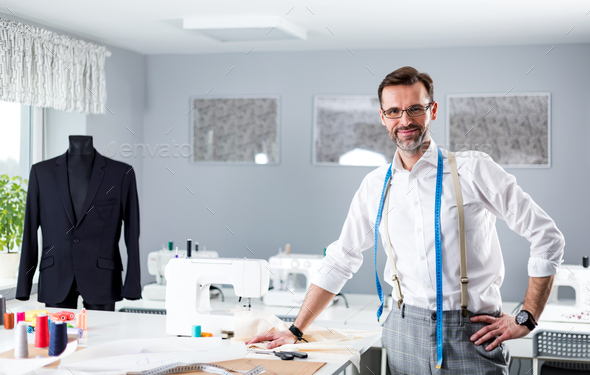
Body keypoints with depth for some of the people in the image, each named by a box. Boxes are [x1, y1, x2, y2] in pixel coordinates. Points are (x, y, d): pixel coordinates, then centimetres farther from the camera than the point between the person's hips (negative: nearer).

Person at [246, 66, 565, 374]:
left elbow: (547, 237, -3)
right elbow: (339, 263, 15)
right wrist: (296, 331, 13)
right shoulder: (375, 186, 7)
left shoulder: (475, 170, -4)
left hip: (473, 334, -2)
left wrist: (525, 320, -5)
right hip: (405, 332, 3)